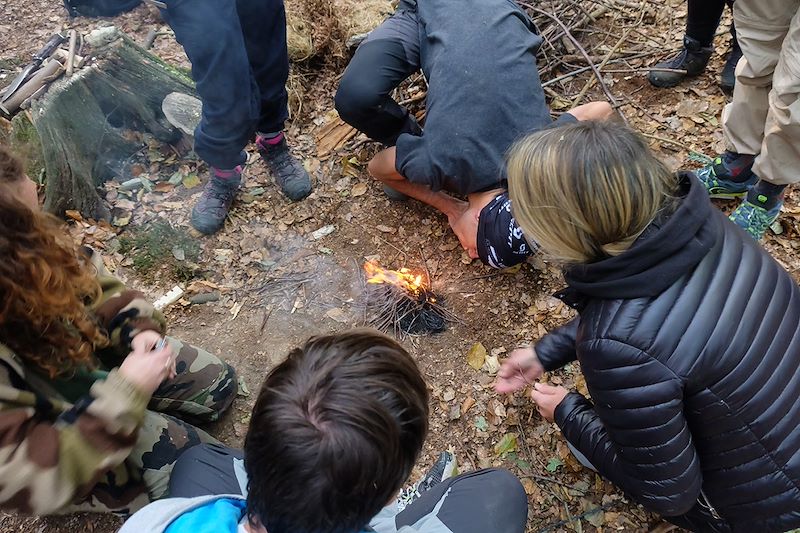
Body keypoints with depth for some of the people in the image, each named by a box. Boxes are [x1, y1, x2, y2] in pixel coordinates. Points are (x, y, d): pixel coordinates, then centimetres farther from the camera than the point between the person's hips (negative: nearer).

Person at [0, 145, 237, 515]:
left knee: (218, 384, 9)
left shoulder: (33, 259, -22)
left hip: (95, 359, 6)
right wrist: (124, 396, -37)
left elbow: (92, 283, -2)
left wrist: (138, 329, -19)